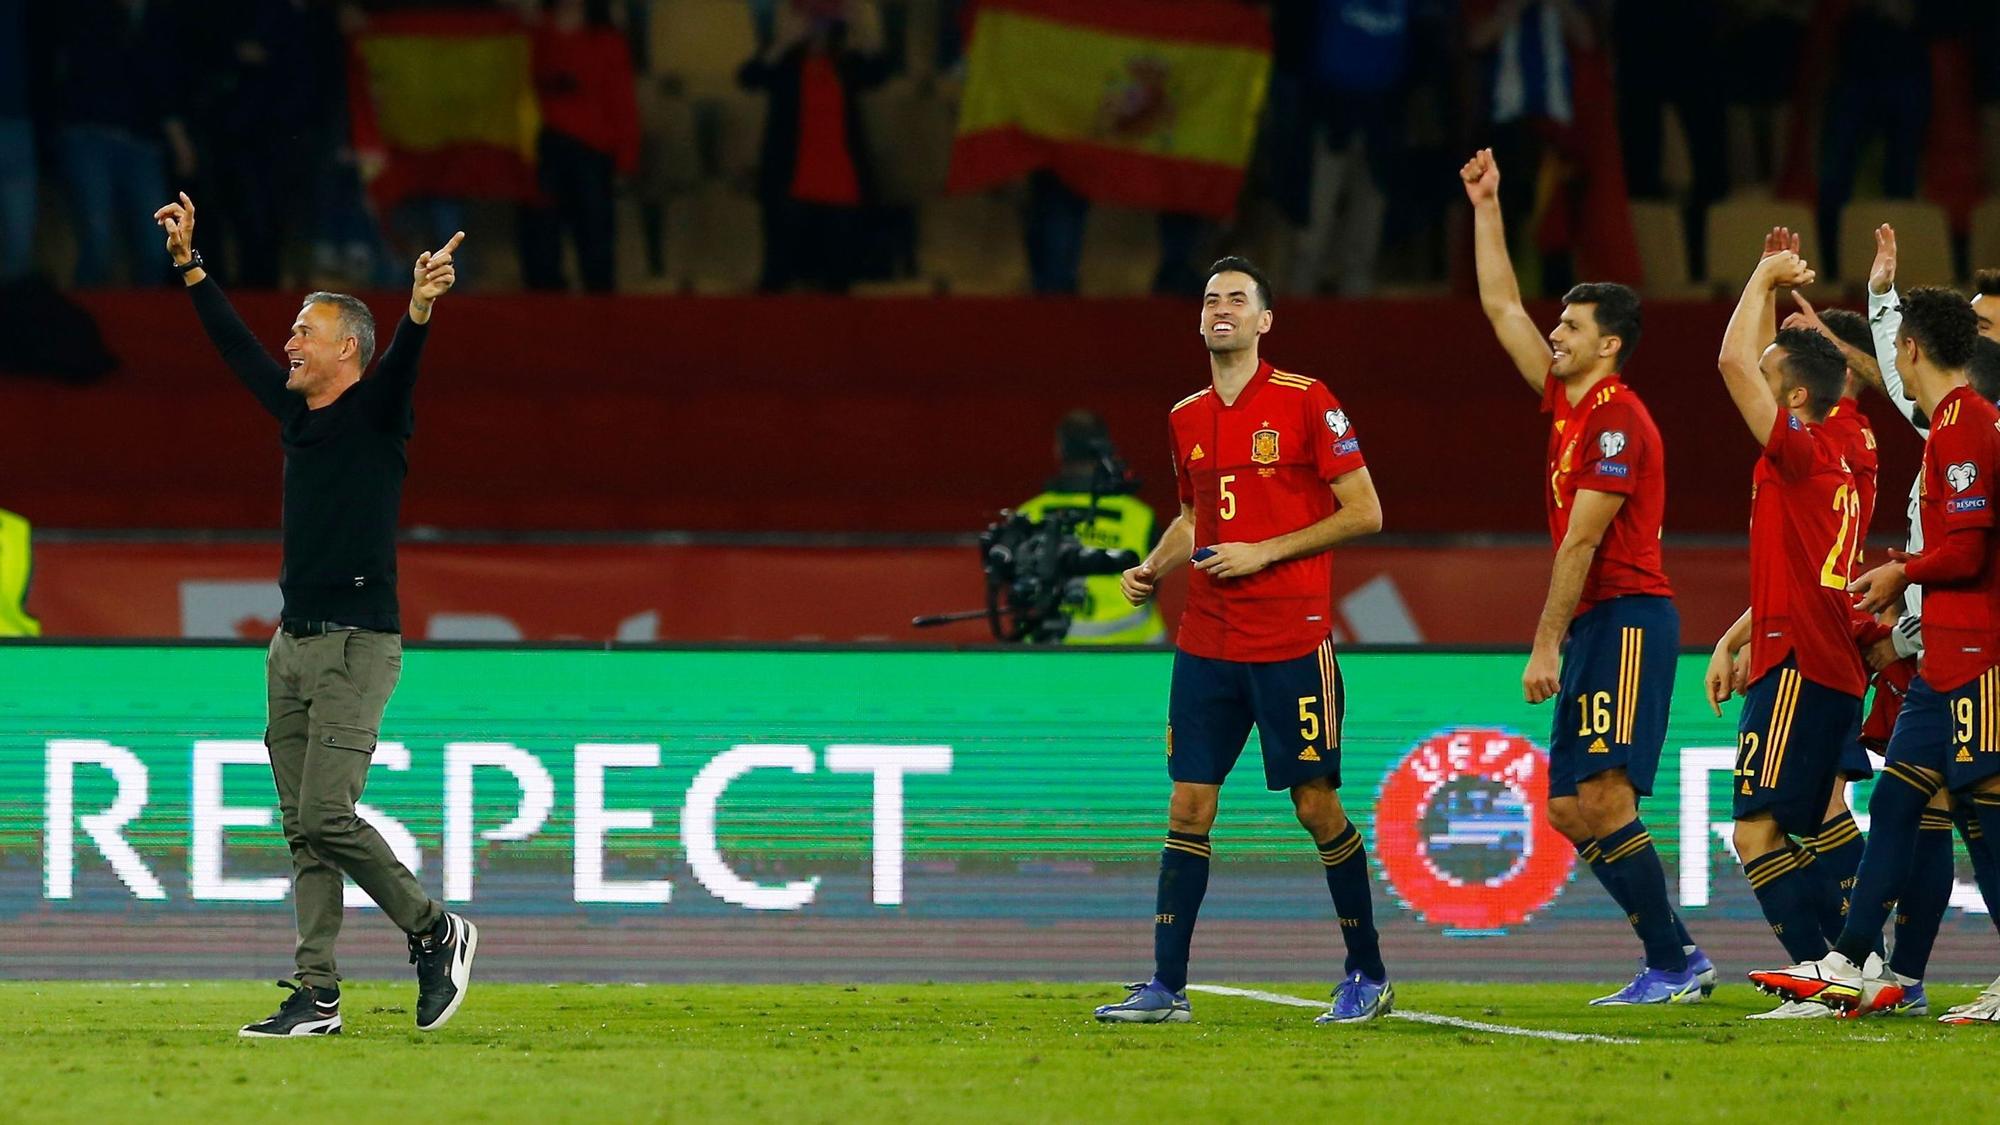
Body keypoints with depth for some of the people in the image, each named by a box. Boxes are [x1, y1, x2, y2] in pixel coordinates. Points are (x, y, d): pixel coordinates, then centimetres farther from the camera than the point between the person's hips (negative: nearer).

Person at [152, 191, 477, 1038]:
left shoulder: (377, 413, -6)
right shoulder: (296, 412, 14)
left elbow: (402, 361, -26)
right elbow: (235, 346, 23)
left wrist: (421, 310, -45)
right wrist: (188, 263, 26)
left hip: (358, 647, -8)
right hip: (293, 649, 8)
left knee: (327, 817, -16)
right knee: (303, 829, 4)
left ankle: (435, 933, 2)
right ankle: (316, 997, 4)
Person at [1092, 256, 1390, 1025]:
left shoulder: (1305, 403, -6)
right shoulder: (1186, 419, 11)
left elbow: (1364, 513, -7)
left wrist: (1265, 552, -13)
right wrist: (1152, 570, 7)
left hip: (1291, 638, -5)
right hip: (1207, 639, 5)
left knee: (1316, 804, -1)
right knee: (1189, 804, 0)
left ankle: (1368, 976, 12)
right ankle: (1167, 986, 0)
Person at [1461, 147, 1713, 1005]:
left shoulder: (1616, 420, -12)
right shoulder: (1567, 403, 15)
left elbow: (1581, 544, -15)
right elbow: (1502, 309, 25)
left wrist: (1546, 645, -17)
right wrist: (1486, 210, 25)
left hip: (1629, 618, -10)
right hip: (1596, 625, 10)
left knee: (1604, 798, -16)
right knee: (1569, 811, 6)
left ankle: (1672, 966, -13)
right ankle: (1678, 956, 8)